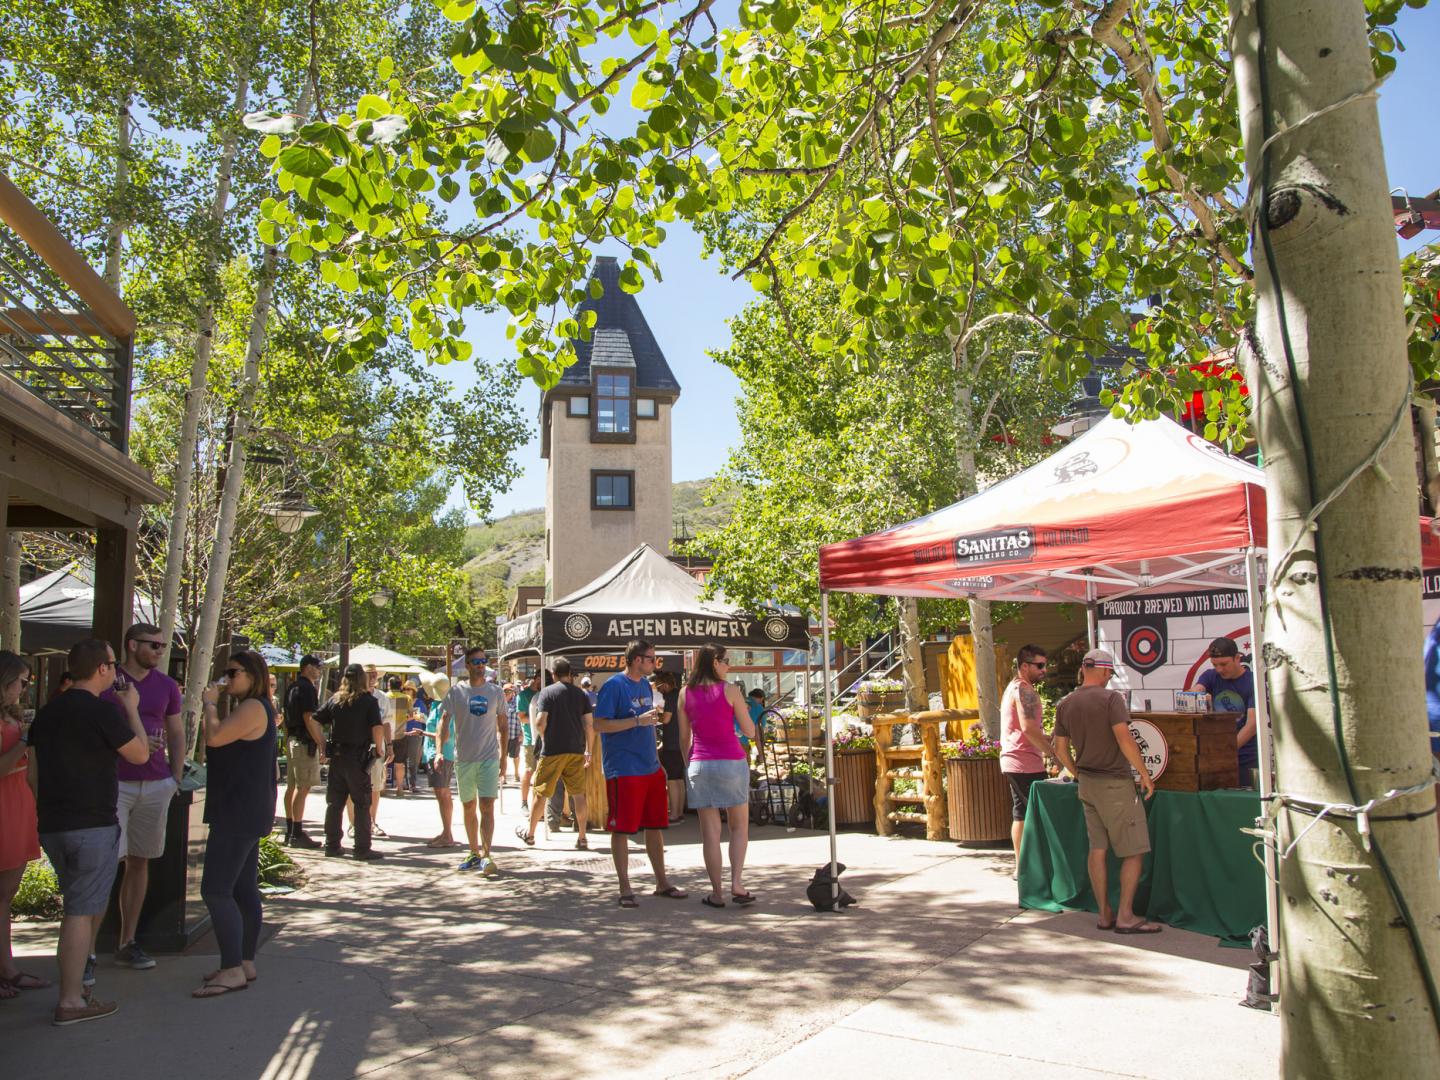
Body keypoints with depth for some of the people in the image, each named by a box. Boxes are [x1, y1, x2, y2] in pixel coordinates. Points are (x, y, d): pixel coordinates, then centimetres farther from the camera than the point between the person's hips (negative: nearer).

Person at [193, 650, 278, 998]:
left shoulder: (253, 708, -15)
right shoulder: (250, 708, 19)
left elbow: (215, 737, -24)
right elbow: (222, 743, 21)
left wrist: (210, 703, -12)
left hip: (240, 813, -11)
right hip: (244, 812, 11)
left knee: (215, 889, -11)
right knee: (243, 890, 13)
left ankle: (233, 970, -8)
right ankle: (245, 962, 20)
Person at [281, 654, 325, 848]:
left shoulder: (292, 687, 15)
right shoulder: (308, 688, -14)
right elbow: (309, 719, -20)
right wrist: (322, 745, -18)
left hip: (292, 740, 10)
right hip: (305, 743, -10)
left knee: (292, 786, 12)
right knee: (302, 788, -7)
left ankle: (290, 832, 18)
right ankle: (297, 834, -6)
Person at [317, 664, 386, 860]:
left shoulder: (334, 699, 5)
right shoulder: (369, 701, -7)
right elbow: (377, 728, -17)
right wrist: (379, 749, -3)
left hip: (337, 755, 4)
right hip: (358, 757, -4)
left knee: (334, 802, 13)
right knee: (362, 804, 1)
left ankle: (331, 844, 18)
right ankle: (362, 848, 1)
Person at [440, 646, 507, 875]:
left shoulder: (496, 692, 4)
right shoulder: (456, 692, 1)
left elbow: (503, 725, 10)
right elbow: (445, 722, -1)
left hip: (489, 758, -1)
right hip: (464, 759, 1)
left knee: (487, 806, -10)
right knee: (468, 807, 11)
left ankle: (486, 856, -11)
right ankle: (474, 852, 24)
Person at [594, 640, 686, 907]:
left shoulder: (645, 684, 14)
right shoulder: (614, 685, -11)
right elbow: (600, 725, -17)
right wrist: (638, 720, -21)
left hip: (650, 767, 8)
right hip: (624, 771, -8)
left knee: (655, 825, 13)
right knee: (622, 829, 0)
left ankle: (662, 883, 23)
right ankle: (625, 889, 9)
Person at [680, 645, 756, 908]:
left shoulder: (685, 693, 4)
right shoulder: (730, 690, -6)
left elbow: (684, 738, 9)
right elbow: (750, 732, -2)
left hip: (699, 765, 3)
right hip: (731, 762, -2)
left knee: (709, 832, 5)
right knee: (739, 826, 12)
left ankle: (716, 894, 6)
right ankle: (737, 883, -1)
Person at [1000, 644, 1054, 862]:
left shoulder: (1014, 688, 20)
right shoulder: (1025, 690, -14)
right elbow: (1028, 728, -22)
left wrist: (1049, 738, 16)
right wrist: (1053, 752, -13)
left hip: (1012, 762, 10)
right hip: (1026, 763, -10)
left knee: (1021, 814, 12)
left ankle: (1021, 866, 17)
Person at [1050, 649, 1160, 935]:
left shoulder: (1065, 705, 7)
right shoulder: (1111, 698, -12)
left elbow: (1060, 748, 10)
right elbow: (1124, 739, -21)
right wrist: (1144, 773, -12)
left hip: (1087, 783, 7)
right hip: (1115, 783, -7)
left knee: (1097, 849, 10)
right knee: (1134, 851, 2)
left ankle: (1104, 914, 15)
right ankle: (1125, 916, 1)